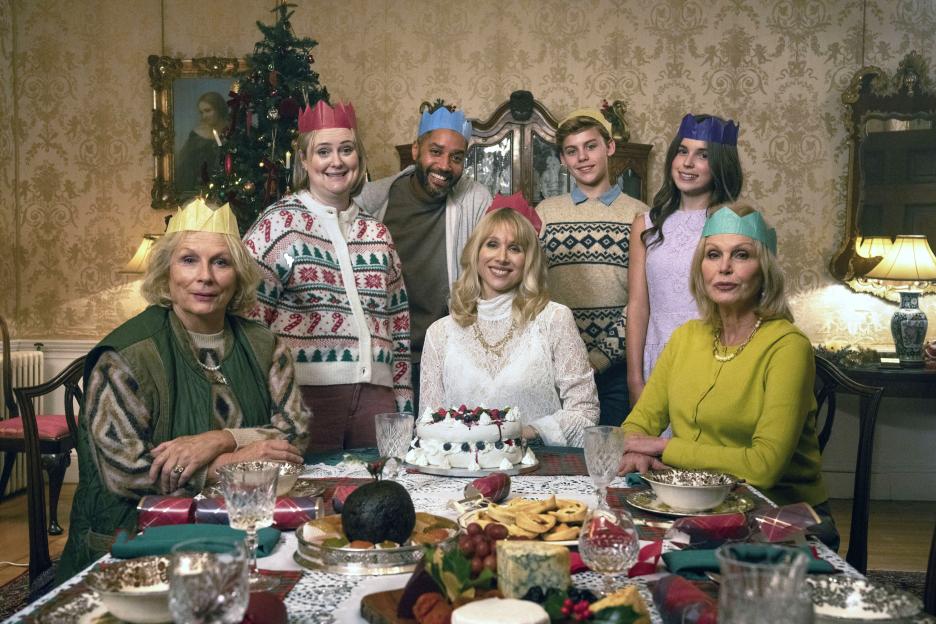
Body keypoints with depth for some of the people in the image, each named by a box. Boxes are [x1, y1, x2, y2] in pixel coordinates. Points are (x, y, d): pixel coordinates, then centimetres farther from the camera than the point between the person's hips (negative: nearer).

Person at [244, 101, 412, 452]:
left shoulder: (377, 234, 14)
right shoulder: (278, 225, -1)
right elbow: (249, 316, -5)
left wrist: (404, 406, 13)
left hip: (375, 396, 5)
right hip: (306, 394, -4)